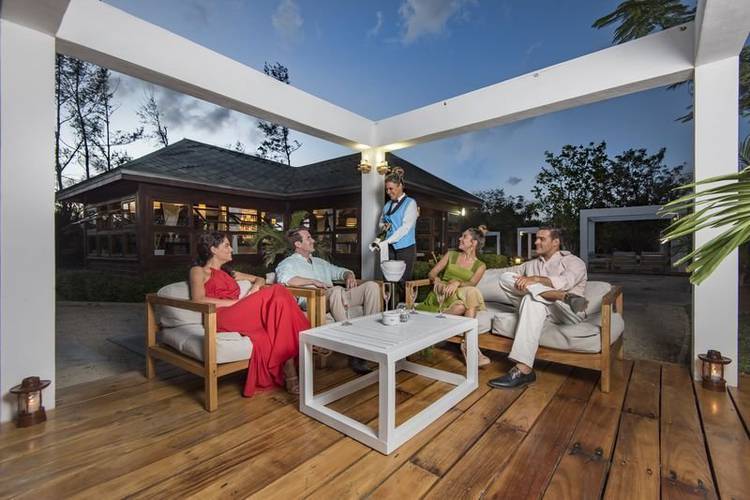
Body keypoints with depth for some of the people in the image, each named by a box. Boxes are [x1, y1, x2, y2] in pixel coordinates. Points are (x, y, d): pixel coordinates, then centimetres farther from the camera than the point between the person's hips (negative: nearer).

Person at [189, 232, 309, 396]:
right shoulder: (198, 271, 12)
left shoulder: (228, 272, 31)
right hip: (221, 318, -5)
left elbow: (260, 279, 33)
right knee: (276, 293, -28)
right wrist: (237, 302, -12)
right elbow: (199, 300, -7)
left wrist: (255, 287, 8)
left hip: (240, 315, 6)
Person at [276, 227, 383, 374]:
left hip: (338, 297, 7)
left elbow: (340, 271, 35)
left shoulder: (319, 262, 32)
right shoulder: (288, 263, 9)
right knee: (337, 290, -41)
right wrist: (313, 281, -14)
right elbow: (284, 279, -14)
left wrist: (349, 276, 10)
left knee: (372, 286, -13)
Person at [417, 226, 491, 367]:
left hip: (459, 295, 1)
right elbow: (432, 273, 11)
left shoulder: (480, 265, 12)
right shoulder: (451, 255, 16)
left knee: (472, 292, -35)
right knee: (463, 306, -34)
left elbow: (471, 283, -7)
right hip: (441, 296, 0)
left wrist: (458, 283, -29)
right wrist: (437, 280, -13)